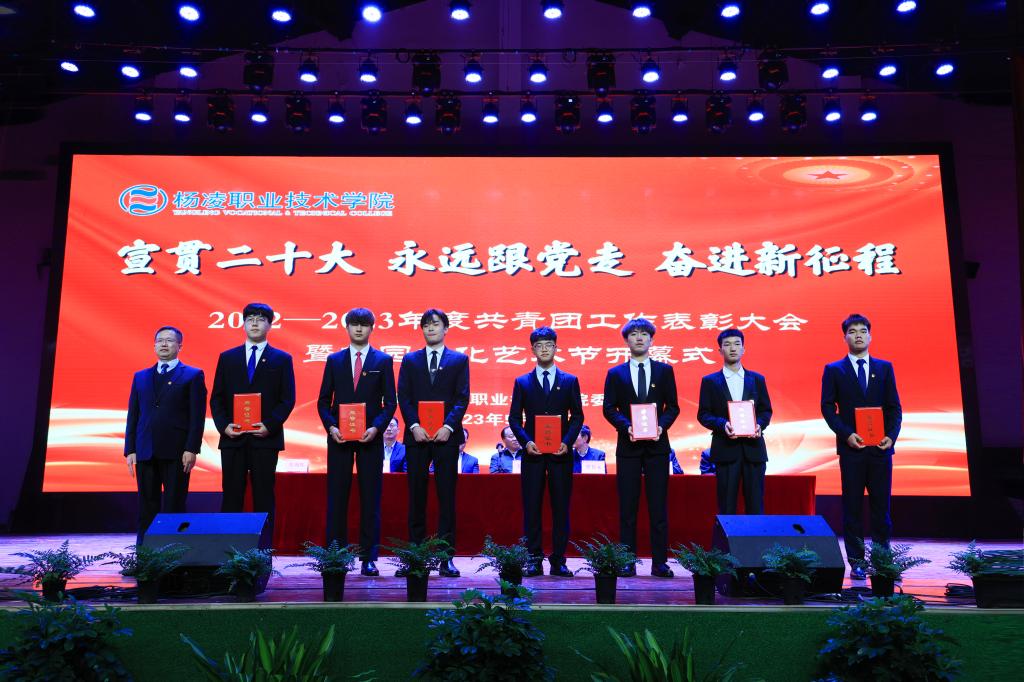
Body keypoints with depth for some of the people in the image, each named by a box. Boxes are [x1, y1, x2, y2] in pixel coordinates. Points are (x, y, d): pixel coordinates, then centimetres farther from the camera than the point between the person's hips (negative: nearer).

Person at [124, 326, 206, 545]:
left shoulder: (193, 375, 3)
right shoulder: (140, 377, 16)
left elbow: (197, 416, -4)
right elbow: (133, 415, 13)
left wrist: (192, 449, -12)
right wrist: (130, 450, 5)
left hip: (176, 453, -4)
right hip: (145, 453, 4)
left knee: (174, 508, 0)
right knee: (147, 509, 8)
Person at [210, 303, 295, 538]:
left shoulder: (282, 359, 5)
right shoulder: (227, 357, 11)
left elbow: (287, 399, 0)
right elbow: (216, 397, 9)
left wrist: (270, 426, -13)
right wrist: (223, 425, -6)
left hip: (266, 438, -2)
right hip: (233, 438, 2)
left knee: (264, 497, 3)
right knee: (231, 497, 4)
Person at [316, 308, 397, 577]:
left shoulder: (383, 360, 5)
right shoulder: (334, 360, 9)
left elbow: (390, 401, 2)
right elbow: (323, 400, 8)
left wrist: (376, 427, -13)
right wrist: (331, 426, -8)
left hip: (370, 437, -1)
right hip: (339, 436, 1)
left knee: (371, 498, 2)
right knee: (336, 497, 3)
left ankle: (369, 558, 8)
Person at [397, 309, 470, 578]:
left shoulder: (459, 360, 8)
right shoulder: (410, 360, 12)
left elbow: (462, 398, 0)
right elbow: (403, 397, 4)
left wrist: (448, 427, -14)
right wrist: (414, 426, -11)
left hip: (446, 436, -1)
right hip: (417, 436, 2)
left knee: (446, 496, 1)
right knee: (416, 495, 5)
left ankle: (446, 558, 5)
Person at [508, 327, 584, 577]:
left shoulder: (570, 381, 8)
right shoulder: (522, 382, 8)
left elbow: (577, 416, 6)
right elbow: (514, 417, 6)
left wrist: (567, 441, -9)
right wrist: (526, 441, -10)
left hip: (561, 452, 0)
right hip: (533, 452, 0)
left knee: (561, 507, 3)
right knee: (531, 507, 1)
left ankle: (558, 561, 11)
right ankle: (534, 560, 9)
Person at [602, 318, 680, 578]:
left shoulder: (664, 370, 8)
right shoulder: (615, 374, 7)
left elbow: (672, 406, 6)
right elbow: (609, 408, 2)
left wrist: (661, 425, -12)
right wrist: (627, 426, -14)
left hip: (657, 444, 0)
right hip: (628, 445, 0)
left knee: (658, 505, 2)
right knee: (627, 506, 3)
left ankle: (659, 562, 9)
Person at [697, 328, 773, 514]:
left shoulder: (757, 379, 12)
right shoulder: (710, 381, 6)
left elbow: (766, 410, 12)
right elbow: (703, 415, 2)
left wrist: (759, 424, -9)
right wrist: (722, 424, -16)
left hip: (753, 448, 2)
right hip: (725, 448, -2)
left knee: (755, 505, 4)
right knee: (726, 507, 3)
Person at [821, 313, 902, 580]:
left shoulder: (884, 368, 11)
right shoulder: (833, 370, 4)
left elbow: (894, 407, 8)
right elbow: (828, 407, -1)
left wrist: (892, 435, -7)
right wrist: (846, 434, -13)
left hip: (881, 447, 2)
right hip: (851, 446, -2)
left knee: (881, 504, 4)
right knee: (852, 505, 3)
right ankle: (856, 561, 9)